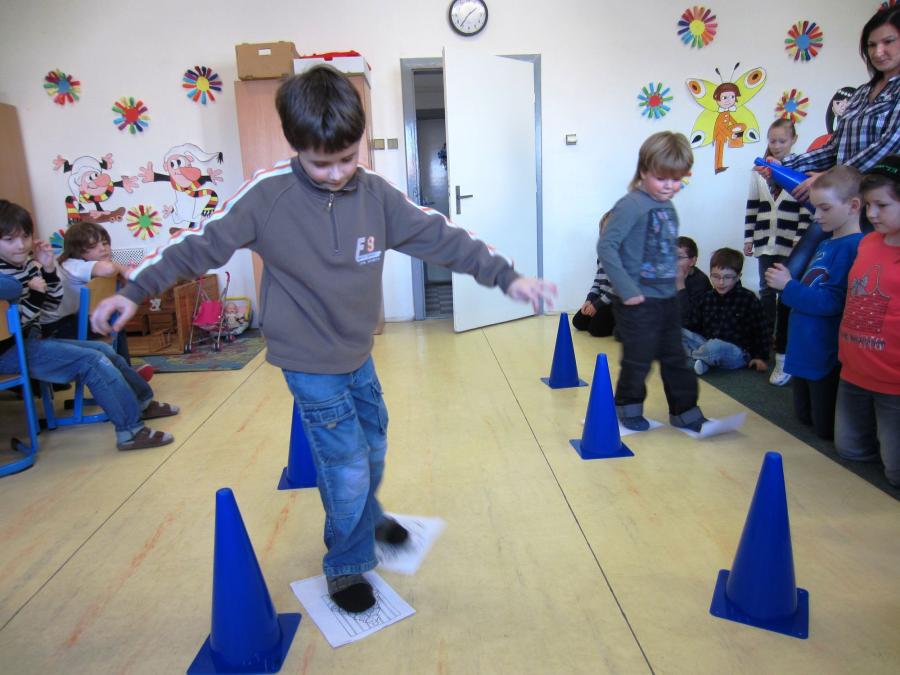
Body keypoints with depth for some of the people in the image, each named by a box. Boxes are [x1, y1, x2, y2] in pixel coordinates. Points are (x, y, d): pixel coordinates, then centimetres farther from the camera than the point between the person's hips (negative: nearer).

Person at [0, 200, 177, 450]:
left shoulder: (27, 263, 4)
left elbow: (52, 304, 10)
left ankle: (142, 402, 26)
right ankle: (130, 430, -17)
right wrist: (34, 294, -23)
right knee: (93, 361, -19)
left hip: (32, 340, 9)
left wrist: (49, 269, -2)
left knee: (104, 350, 11)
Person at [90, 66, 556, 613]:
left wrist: (507, 276, -10)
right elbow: (202, 244, -9)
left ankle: (368, 517, 53)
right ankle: (347, 567, 26)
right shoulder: (266, 195, -17)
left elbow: (440, 236, -6)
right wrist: (136, 290, -9)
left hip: (359, 355, 5)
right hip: (310, 364, -5)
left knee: (373, 448, 22)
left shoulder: (376, 194, -7)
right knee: (348, 468, 0)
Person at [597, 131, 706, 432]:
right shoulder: (632, 205, -16)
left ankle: (685, 412, 30)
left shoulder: (668, 207, 10)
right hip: (638, 302, -8)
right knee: (638, 361, 5)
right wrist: (626, 290, -23)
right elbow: (606, 246, -22)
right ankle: (628, 408, 28)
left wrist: (673, 279, 12)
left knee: (675, 359, 16)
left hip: (667, 298, 8)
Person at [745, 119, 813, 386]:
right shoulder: (759, 171, 9)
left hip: (790, 245, -4)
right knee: (766, 293, 11)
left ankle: (783, 355, -2)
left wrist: (801, 239, -11)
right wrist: (748, 238, 9)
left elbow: (807, 209, -4)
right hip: (765, 243, 4)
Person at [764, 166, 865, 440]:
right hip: (805, 351, 9)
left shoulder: (853, 246, -20)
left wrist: (788, 286, -15)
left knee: (826, 429, 8)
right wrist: (785, 280, 2)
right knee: (804, 417, 23)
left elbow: (831, 302, -24)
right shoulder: (825, 243, 10)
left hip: (828, 355, -9)